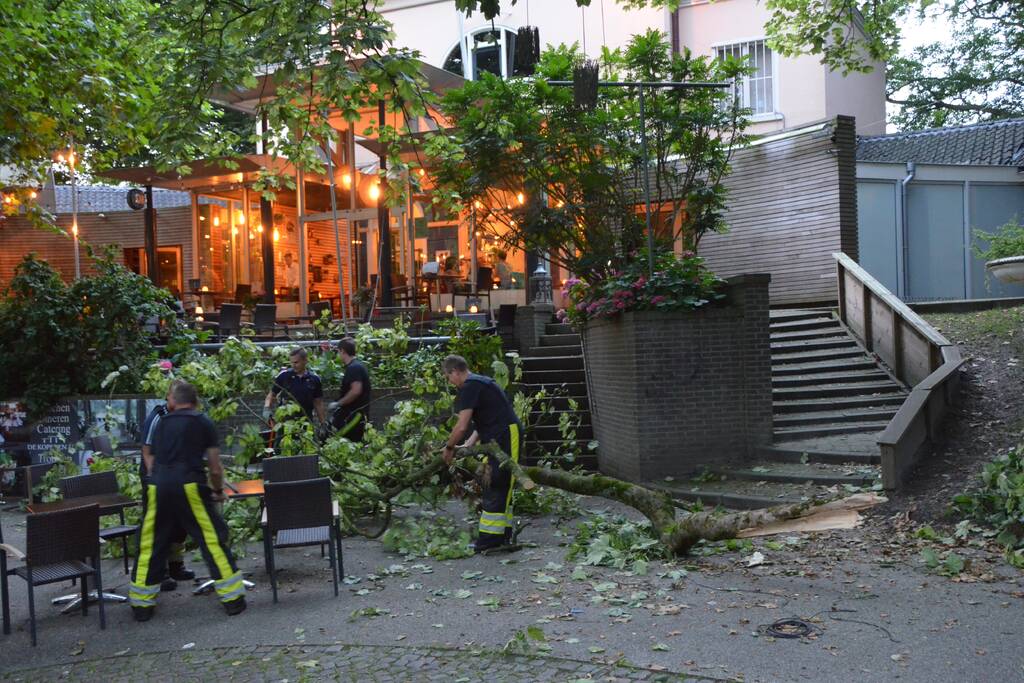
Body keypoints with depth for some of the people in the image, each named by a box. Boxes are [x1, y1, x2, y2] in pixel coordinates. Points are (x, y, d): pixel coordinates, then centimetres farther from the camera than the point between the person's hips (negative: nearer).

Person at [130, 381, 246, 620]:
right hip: (189, 486, -3)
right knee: (213, 539, 4)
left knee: (150, 545, 13)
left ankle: (141, 604, 21)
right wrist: (218, 490, 23)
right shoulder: (203, 423, 8)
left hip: (157, 486, 3)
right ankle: (233, 598, 6)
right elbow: (215, 468, 6)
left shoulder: (161, 423, 18)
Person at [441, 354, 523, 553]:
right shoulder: (479, 382, 20)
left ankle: (490, 539, -9)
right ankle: (503, 533, 17)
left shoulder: (469, 387, -12)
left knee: (497, 487, -9)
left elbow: (462, 426, -16)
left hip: (506, 436, -10)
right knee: (500, 486, 13)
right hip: (500, 438, 10)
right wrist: (468, 445, 14)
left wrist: (449, 448, -1)